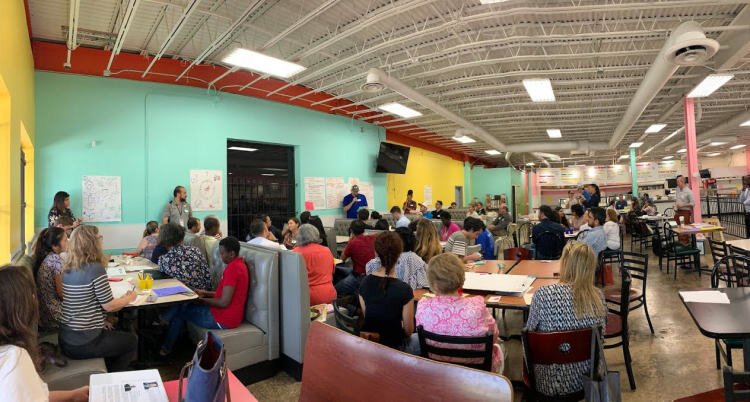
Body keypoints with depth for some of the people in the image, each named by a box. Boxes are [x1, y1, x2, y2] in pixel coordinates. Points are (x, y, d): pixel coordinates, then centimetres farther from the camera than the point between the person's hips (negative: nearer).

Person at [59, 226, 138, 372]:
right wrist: (128, 298, 3)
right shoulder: (96, 269, -21)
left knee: (114, 333, 30)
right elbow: (109, 306, -15)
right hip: (84, 344, -8)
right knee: (131, 341, 15)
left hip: (65, 339, 8)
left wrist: (99, 320, 16)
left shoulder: (67, 269, 2)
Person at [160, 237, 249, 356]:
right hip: (228, 314, 9)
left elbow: (224, 302, -25)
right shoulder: (238, 263, 7)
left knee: (180, 311, 8)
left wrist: (203, 300, -10)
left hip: (224, 319, -9)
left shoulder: (232, 268, -24)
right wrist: (205, 293, 9)